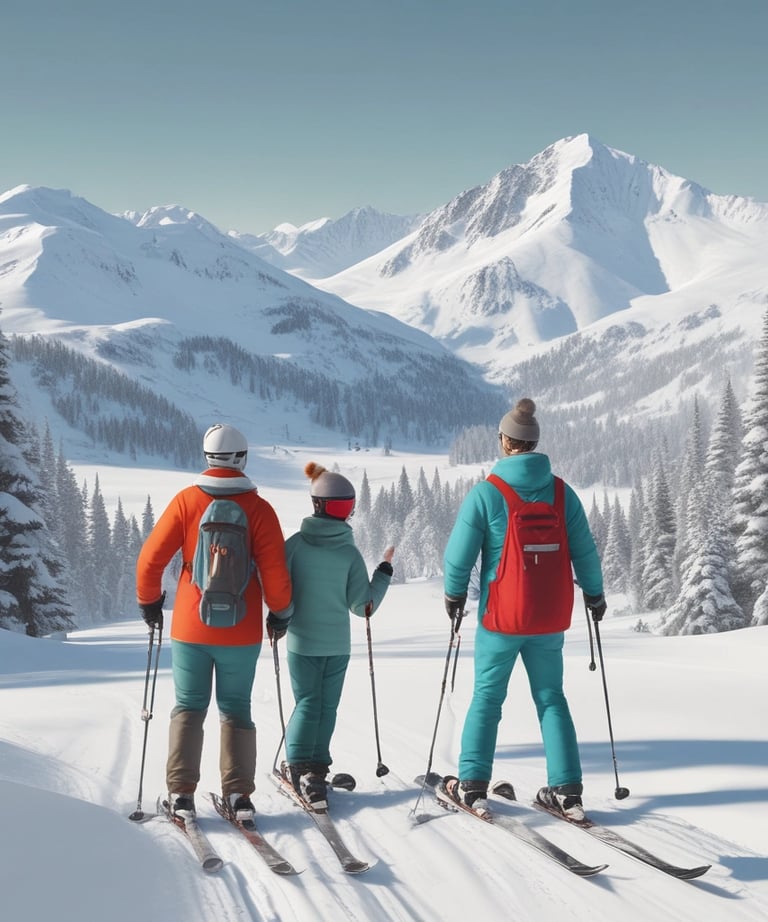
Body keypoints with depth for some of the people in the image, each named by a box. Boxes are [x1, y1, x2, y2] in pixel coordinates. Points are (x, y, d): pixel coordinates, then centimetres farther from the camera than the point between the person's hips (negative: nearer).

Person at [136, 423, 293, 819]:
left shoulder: (186, 501, -5)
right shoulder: (258, 508, -7)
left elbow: (151, 558, -5)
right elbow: (274, 571, -9)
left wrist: (149, 601, 11)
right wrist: (280, 611, 8)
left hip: (190, 627, 0)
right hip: (241, 633, 0)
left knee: (188, 707, 11)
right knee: (235, 710, 11)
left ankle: (181, 792, 4)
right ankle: (238, 793, 6)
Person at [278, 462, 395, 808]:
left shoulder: (295, 544, -10)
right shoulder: (350, 553, -8)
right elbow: (363, 605, -4)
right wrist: (384, 570, 8)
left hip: (302, 640, 0)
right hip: (338, 643, 1)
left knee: (307, 703, 7)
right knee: (327, 706, 10)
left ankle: (299, 767, -3)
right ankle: (317, 767, 11)